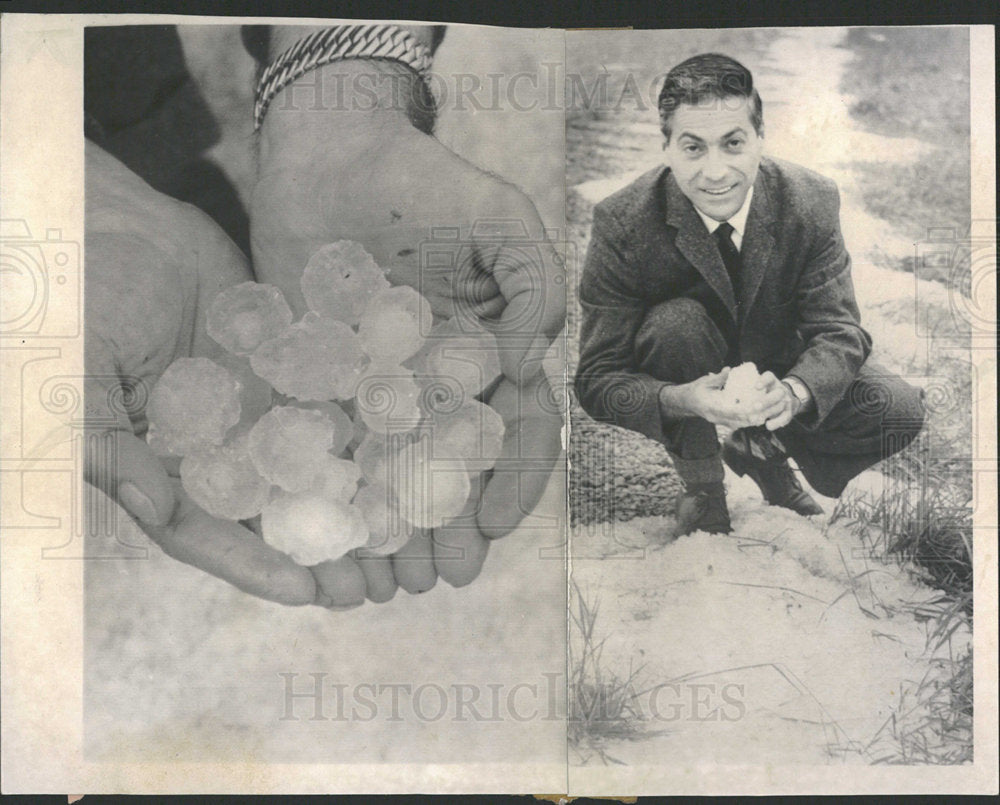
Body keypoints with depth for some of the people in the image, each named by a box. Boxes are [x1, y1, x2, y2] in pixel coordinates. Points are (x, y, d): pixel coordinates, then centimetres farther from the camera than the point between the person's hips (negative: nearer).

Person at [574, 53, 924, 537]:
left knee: (901, 411, -17)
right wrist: (681, 400, -45)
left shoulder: (811, 203, -19)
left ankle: (763, 454, 13)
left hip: (780, 377, 3)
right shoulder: (622, 224, -26)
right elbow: (597, 379, -24)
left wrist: (793, 391, -40)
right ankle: (700, 488, -9)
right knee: (675, 322, -34)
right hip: (680, 391, -2)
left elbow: (839, 331, -16)